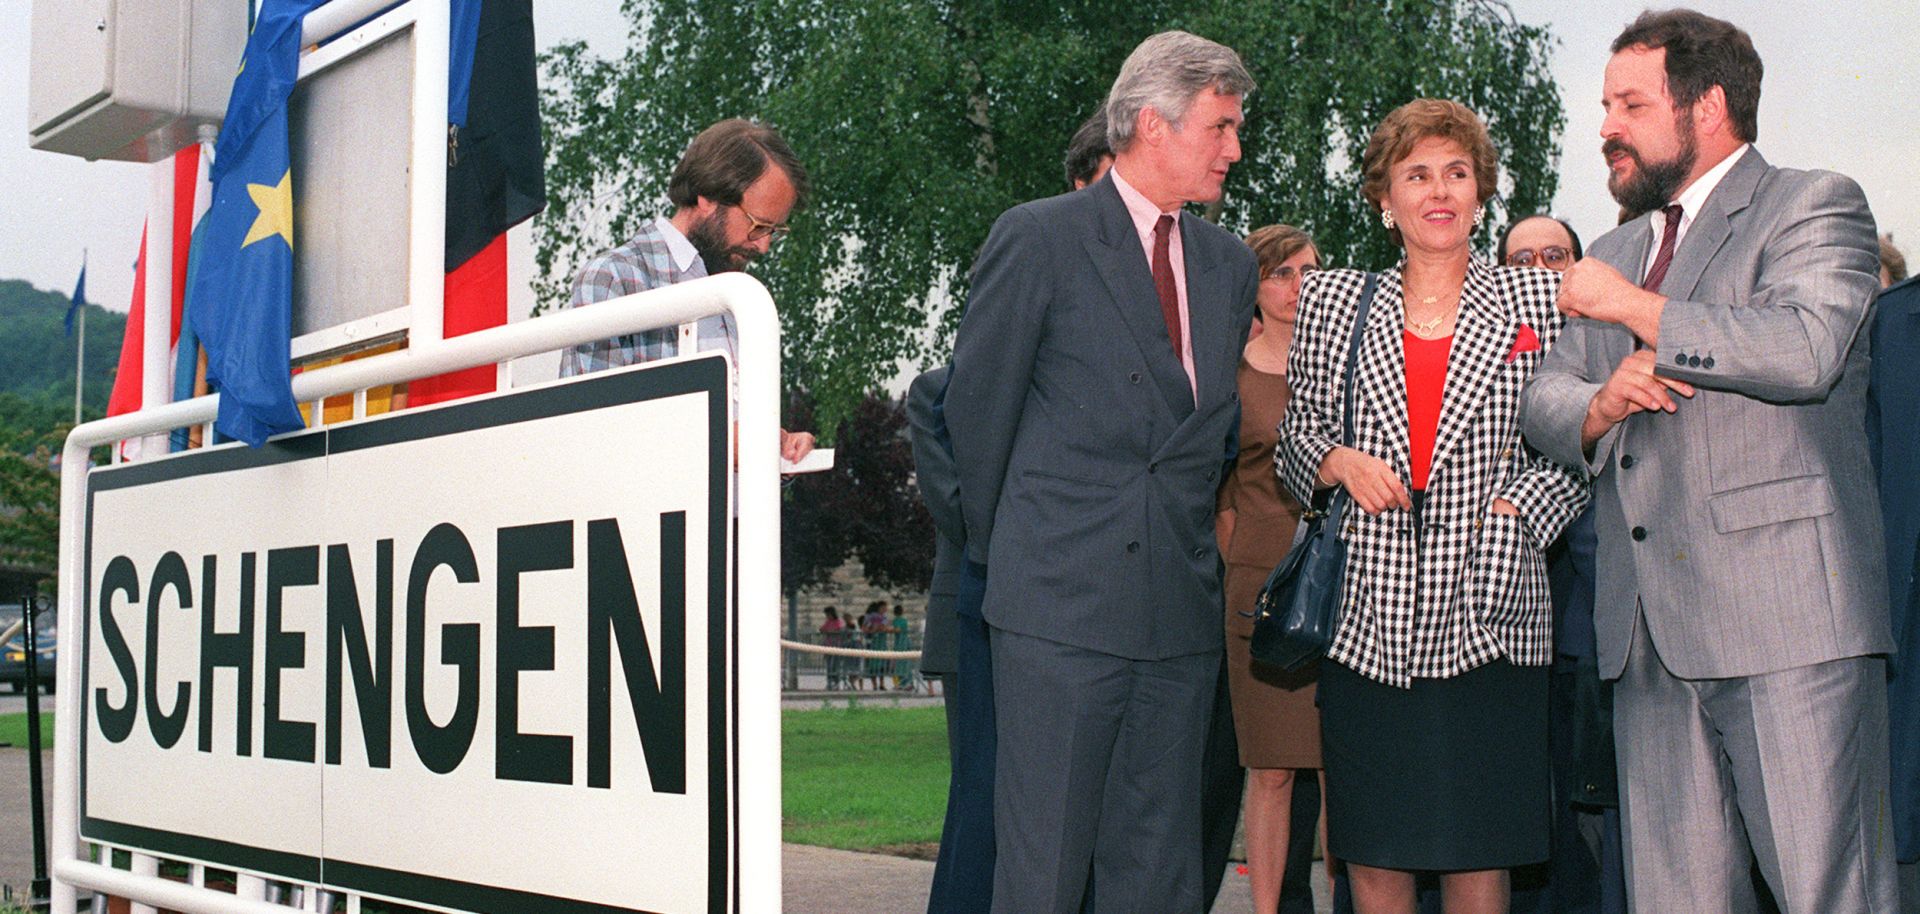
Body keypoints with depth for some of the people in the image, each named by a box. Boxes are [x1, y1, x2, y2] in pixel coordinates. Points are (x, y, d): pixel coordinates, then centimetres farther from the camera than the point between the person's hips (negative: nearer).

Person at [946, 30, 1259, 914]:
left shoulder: (1229, 263, 14)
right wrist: (1003, 547, 10)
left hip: (1181, 609, 5)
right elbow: (976, 404, 3)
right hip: (1062, 607, -5)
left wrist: (1189, 532, 15)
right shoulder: (1037, 237, -2)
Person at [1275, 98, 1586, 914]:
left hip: (1484, 620, -1)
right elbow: (1295, 438, 16)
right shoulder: (1333, 302, 10)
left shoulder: (1538, 301, 7)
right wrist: (1340, 463, -5)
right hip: (1365, 622, 1)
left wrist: (1513, 512, -7)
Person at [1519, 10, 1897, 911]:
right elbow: (1543, 398, 22)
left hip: (1787, 610, -6)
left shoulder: (1814, 205, 3)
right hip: (1650, 632, 7)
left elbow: (1804, 348, -16)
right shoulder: (1616, 250, 26)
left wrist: (1634, 308, -7)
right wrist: (1601, 403, -1)